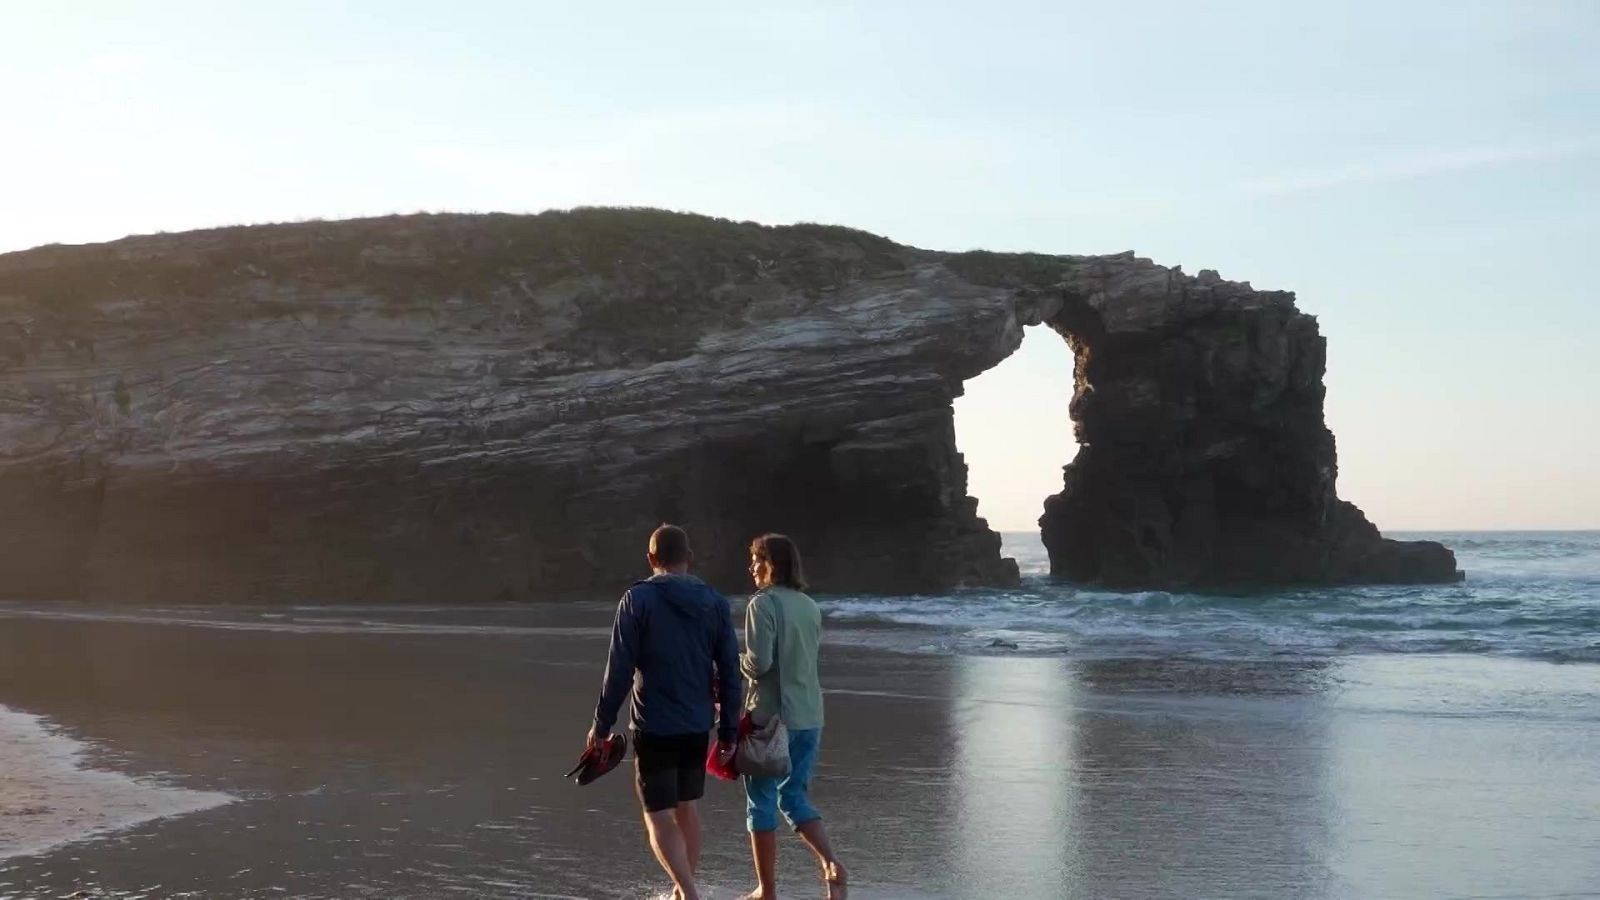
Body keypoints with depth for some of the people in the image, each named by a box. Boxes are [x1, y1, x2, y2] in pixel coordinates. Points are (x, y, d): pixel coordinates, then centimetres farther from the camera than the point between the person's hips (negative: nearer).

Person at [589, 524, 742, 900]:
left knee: (659, 817, -1)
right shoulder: (715, 603, 3)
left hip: (654, 727, -5)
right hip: (698, 726, 5)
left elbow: (619, 669, -11)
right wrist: (728, 731, 10)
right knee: (687, 808, 19)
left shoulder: (637, 599, -9)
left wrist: (602, 724, -2)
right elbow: (730, 672, 3)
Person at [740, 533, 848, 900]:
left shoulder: (763, 604, -12)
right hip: (810, 717, 6)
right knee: (795, 797, 15)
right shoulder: (810, 606, 9)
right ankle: (831, 864, -5)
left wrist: (737, 661, 2)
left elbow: (758, 663, -19)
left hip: (771, 717, -6)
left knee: (761, 801, 6)